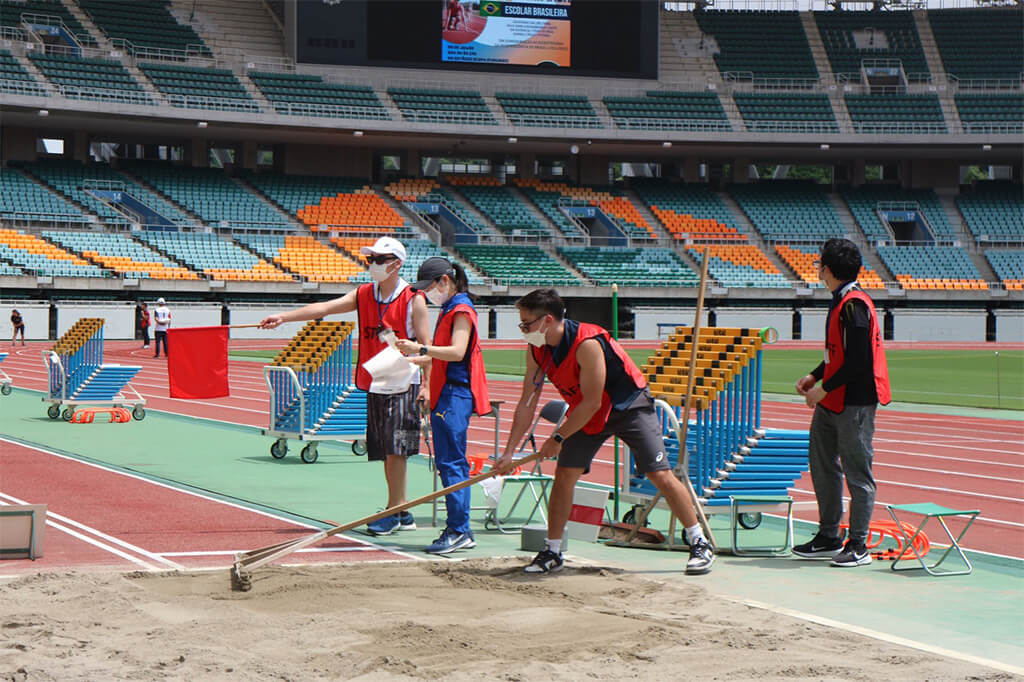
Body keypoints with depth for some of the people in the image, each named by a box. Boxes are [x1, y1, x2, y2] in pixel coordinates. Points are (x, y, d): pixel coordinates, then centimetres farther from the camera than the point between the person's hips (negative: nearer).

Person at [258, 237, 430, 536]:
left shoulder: (413, 300, -6)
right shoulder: (363, 295, 9)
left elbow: (425, 345, -7)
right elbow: (324, 307, 1)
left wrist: (426, 384, -14)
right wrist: (284, 317, -9)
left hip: (402, 385, -6)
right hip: (374, 385, 6)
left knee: (395, 450, -9)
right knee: (385, 452, 7)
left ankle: (393, 513, -2)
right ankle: (403, 513, 14)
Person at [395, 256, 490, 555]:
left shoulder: (462, 310, -10)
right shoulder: (448, 310, 20)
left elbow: (457, 352, -22)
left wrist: (421, 349, -28)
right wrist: (412, 359, 18)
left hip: (455, 395, -10)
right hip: (446, 395, 10)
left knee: (450, 462, -12)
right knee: (450, 462, 9)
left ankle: (459, 531, -11)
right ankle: (459, 530, 11)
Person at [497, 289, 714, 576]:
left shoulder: (587, 344, -33)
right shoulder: (537, 350, -10)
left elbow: (591, 403, -29)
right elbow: (527, 403, -5)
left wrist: (558, 438, -22)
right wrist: (509, 452, -9)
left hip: (629, 407, -6)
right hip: (586, 413, 6)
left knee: (661, 475, -10)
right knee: (564, 474, -6)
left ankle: (699, 544, 1)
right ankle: (552, 552, 5)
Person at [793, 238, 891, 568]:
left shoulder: (854, 305, -18)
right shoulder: (841, 302, 13)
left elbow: (857, 362, -22)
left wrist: (824, 389, -17)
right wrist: (815, 376, 13)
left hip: (854, 402, -11)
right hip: (831, 403, 11)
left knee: (857, 473, -4)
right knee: (822, 465, 15)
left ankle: (858, 546, 0)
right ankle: (828, 537, 24)